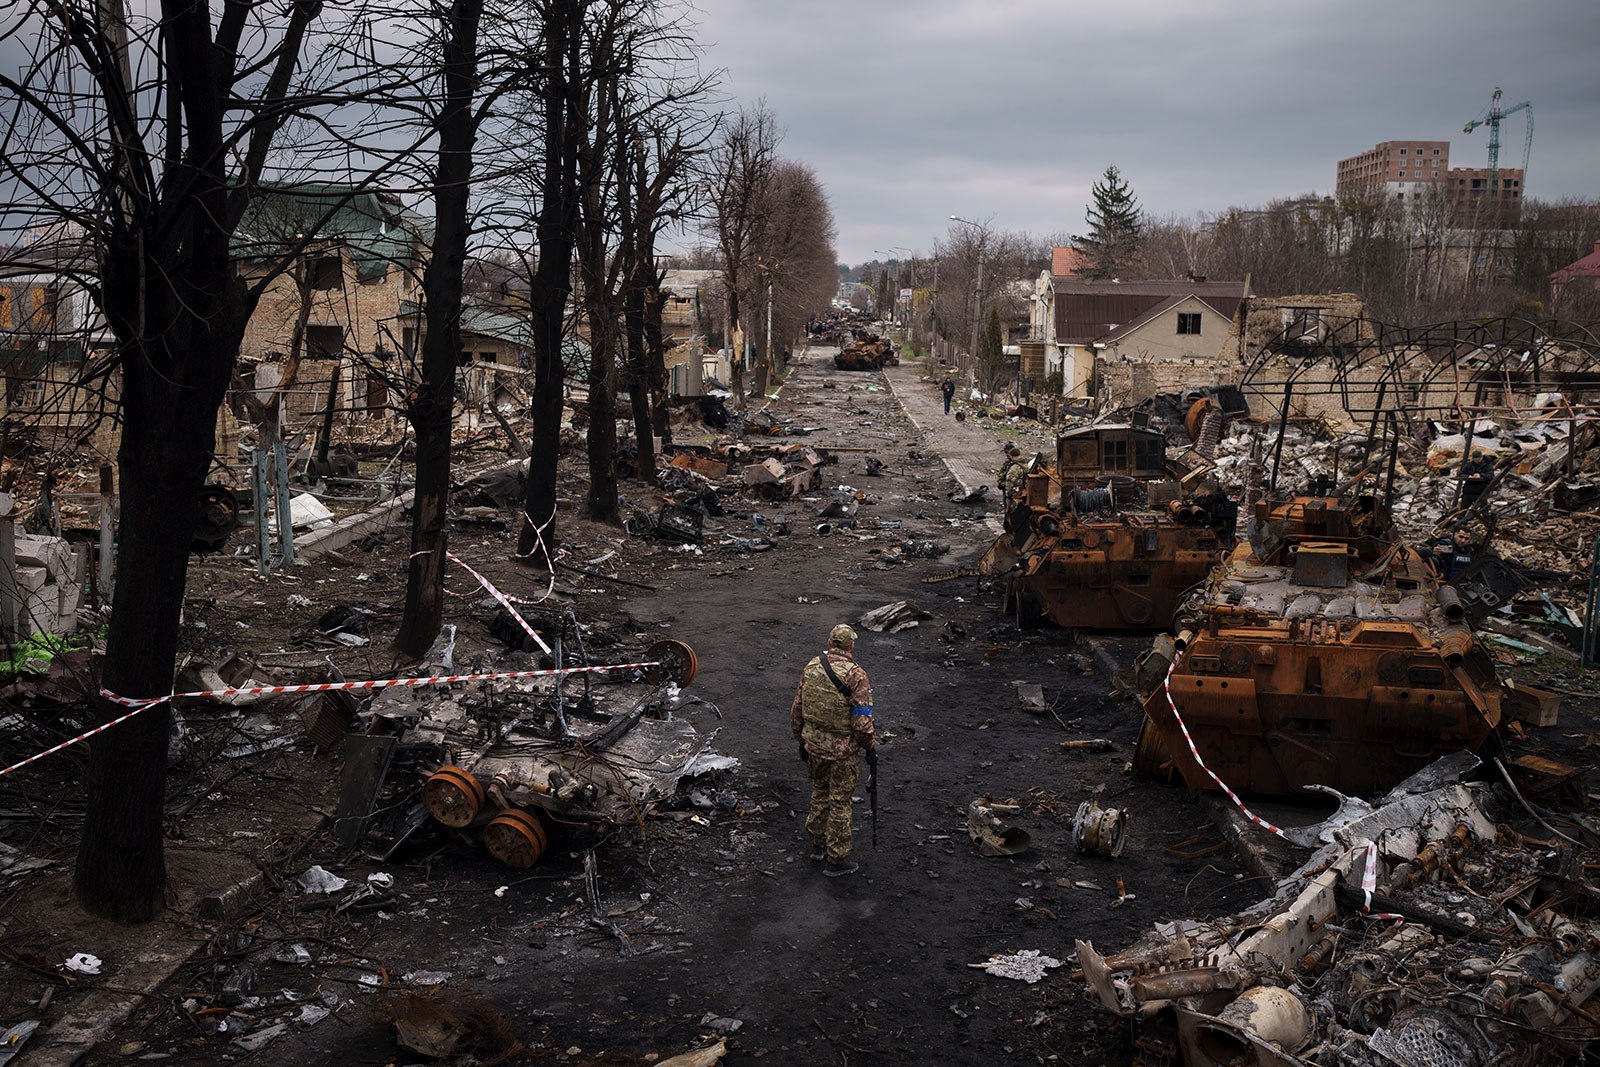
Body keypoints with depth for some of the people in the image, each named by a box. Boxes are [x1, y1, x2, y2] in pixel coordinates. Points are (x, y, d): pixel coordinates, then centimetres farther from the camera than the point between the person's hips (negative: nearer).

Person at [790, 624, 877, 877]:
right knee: (839, 802, 7)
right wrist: (870, 748, -5)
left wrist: (801, 741, 18)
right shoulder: (855, 675, -20)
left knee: (820, 792, 25)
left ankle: (818, 844, 39)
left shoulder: (811, 668, -2)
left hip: (814, 745, 5)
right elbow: (862, 721, -20)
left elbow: (796, 711, 5)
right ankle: (836, 860, 17)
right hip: (842, 751, -5)